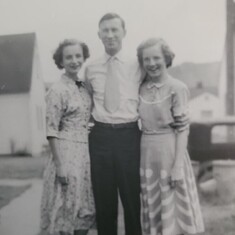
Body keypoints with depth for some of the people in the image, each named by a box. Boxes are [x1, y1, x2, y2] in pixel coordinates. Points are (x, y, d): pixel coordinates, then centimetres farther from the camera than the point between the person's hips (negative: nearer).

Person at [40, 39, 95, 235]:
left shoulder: (84, 88, 10)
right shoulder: (57, 90, -10)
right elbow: (52, 131, -13)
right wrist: (60, 166, -17)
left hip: (86, 154, 7)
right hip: (67, 152, -6)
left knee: (84, 211, 13)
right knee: (66, 210, 3)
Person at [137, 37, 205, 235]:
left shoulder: (177, 88, -8)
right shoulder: (141, 88, 6)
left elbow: (183, 129, -10)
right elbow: (141, 124, 11)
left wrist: (178, 165, -15)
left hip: (170, 152, -5)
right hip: (147, 154, 5)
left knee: (174, 208, 5)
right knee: (153, 209, 14)